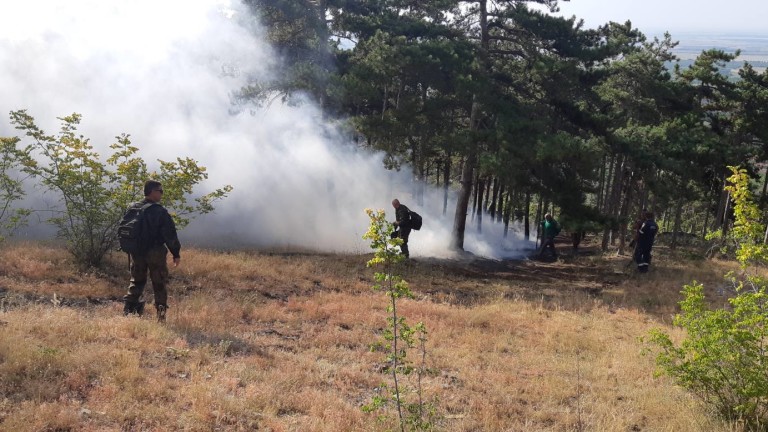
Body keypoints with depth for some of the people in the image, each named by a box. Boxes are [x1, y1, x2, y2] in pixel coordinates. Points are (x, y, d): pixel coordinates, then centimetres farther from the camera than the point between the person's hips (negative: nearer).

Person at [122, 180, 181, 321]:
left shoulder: (132, 209, 4)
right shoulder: (160, 211, -13)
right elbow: (170, 235, -13)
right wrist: (176, 254, -4)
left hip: (137, 253, 5)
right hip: (155, 253, -5)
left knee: (136, 282, 17)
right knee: (159, 284, 4)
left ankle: (129, 310, 10)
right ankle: (161, 313, 0)